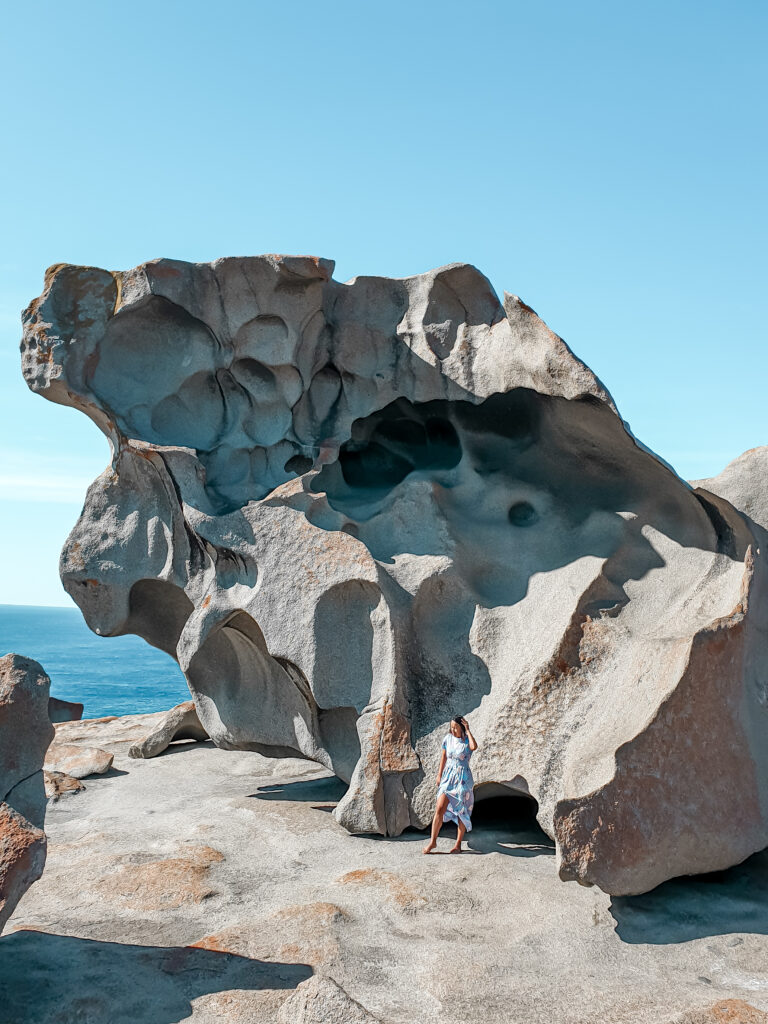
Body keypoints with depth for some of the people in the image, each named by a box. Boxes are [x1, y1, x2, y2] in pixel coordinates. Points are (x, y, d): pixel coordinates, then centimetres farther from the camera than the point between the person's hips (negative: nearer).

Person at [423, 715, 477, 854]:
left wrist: (467, 731, -20)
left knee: (462, 812, 3)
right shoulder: (448, 738, 5)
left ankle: (458, 844, 13)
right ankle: (432, 841, 1)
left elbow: (474, 746, -30)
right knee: (440, 808, -8)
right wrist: (439, 775, 13)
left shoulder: (467, 740, -5)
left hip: (463, 779, -2)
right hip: (448, 777, 2)